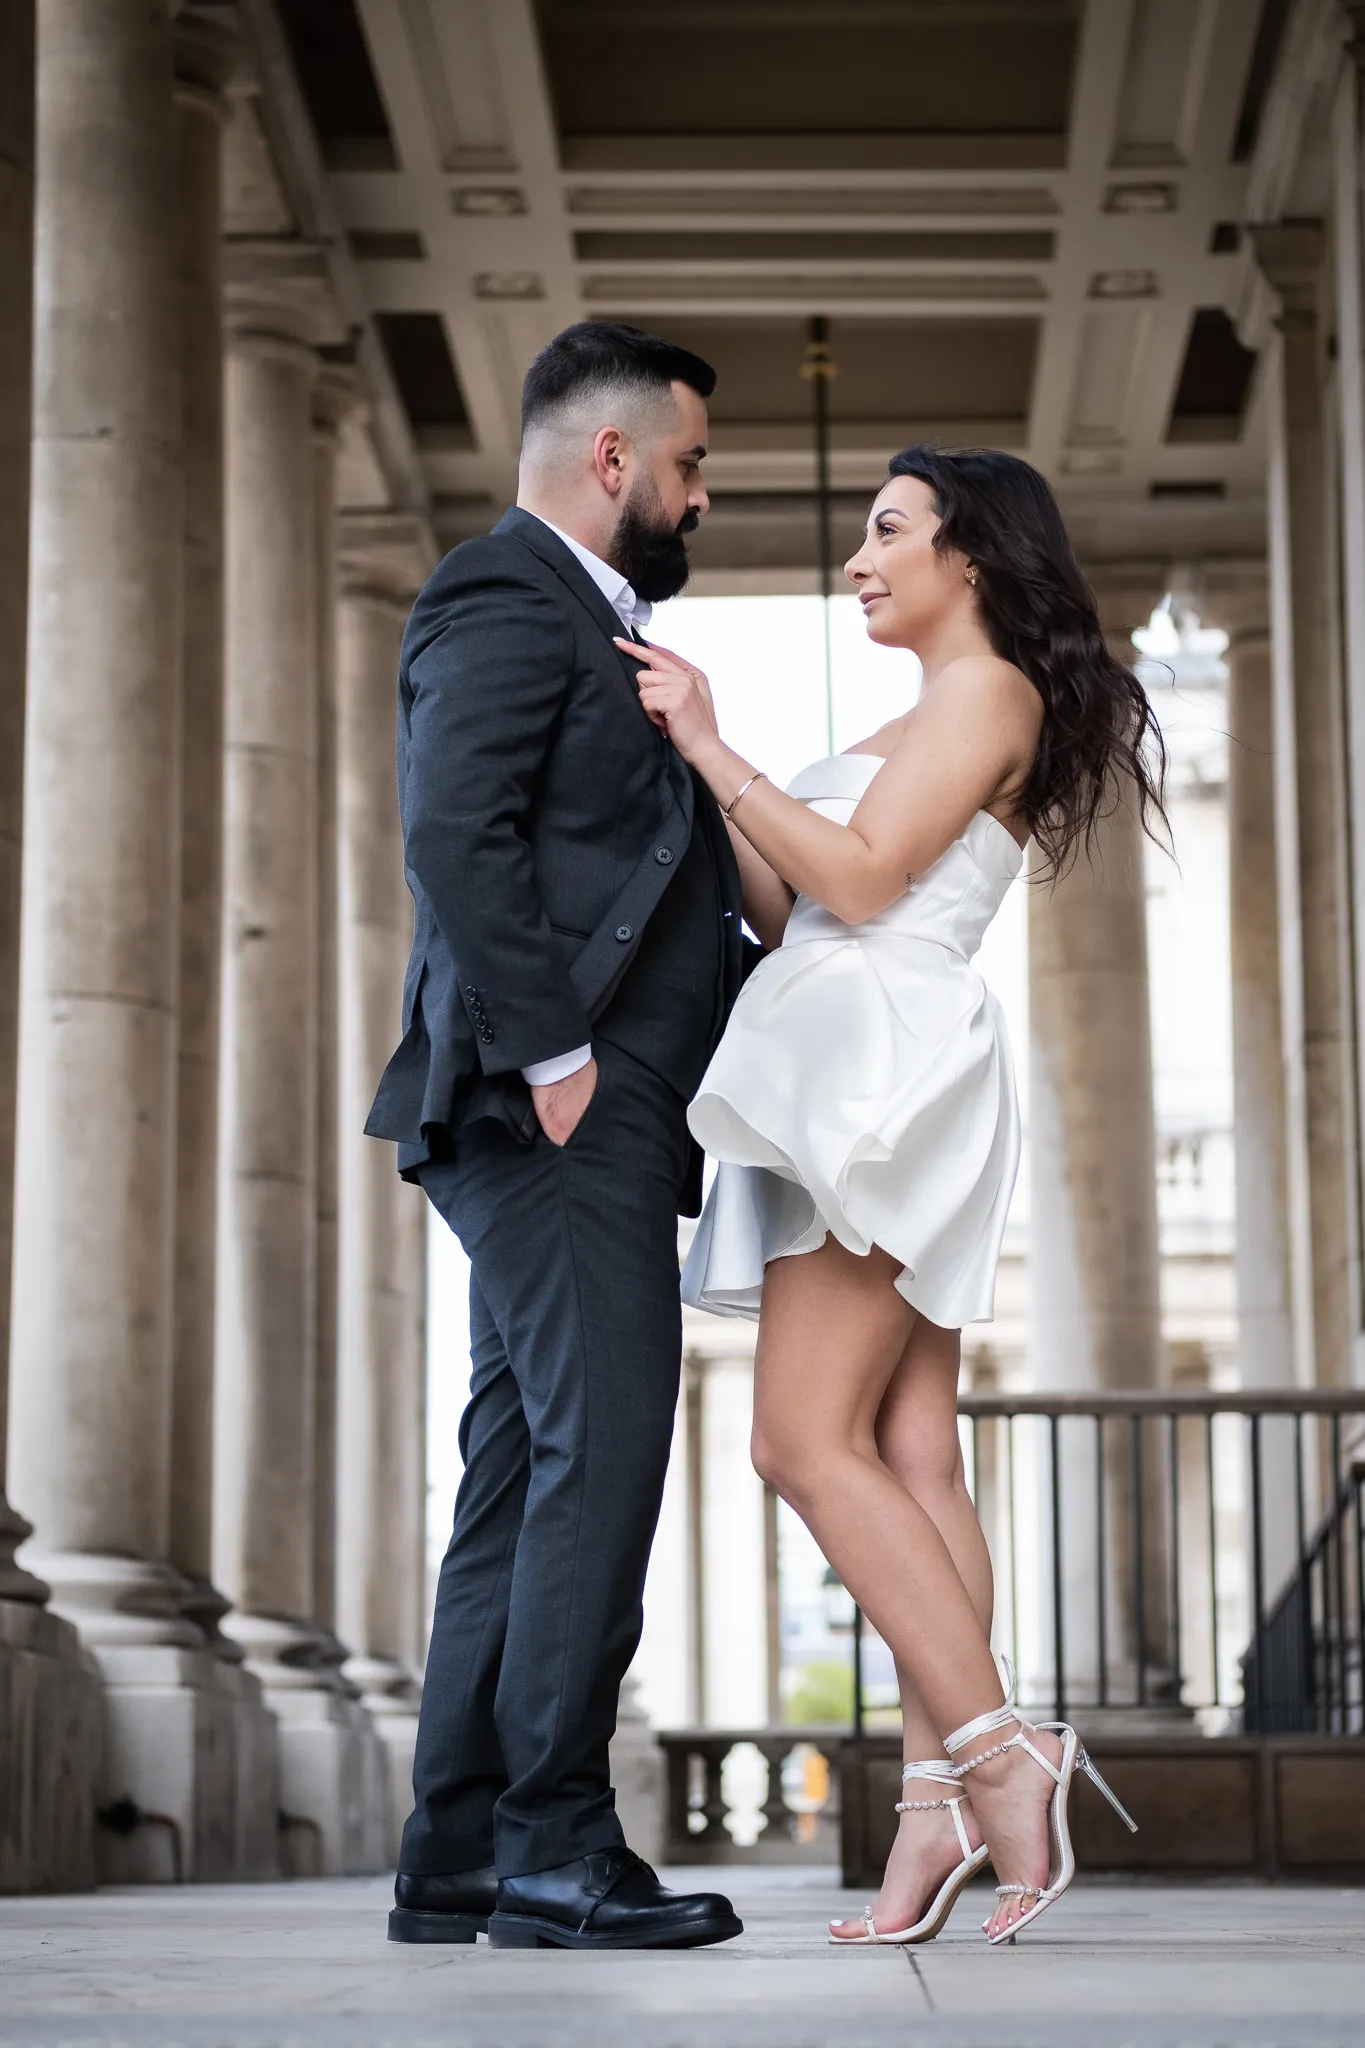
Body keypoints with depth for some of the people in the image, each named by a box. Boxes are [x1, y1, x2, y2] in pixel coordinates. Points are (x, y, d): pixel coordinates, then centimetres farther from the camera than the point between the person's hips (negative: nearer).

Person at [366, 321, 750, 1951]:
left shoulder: (580, 623, 26)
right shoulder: (506, 600, -6)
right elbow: (456, 834, -19)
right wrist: (553, 1051, -20)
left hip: (582, 1127, 10)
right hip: (559, 1114, -10)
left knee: (527, 1478, 8)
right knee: (599, 1457, -13)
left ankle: (457, 1860, 11)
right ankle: (553, 1849, -10)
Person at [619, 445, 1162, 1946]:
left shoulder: (989, 688, -2)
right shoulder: (944, 713, 27)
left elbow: (859, 879, -13)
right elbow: (786, 911, 20)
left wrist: (713, 748, -10)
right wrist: (694, 771, 11)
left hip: (887, 1071, -10)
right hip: (857, 1086, 10)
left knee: (810, 1441, -16)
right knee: (908, 1456, 0)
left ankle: (992, 1750, -18)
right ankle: (941, 1798, -3)